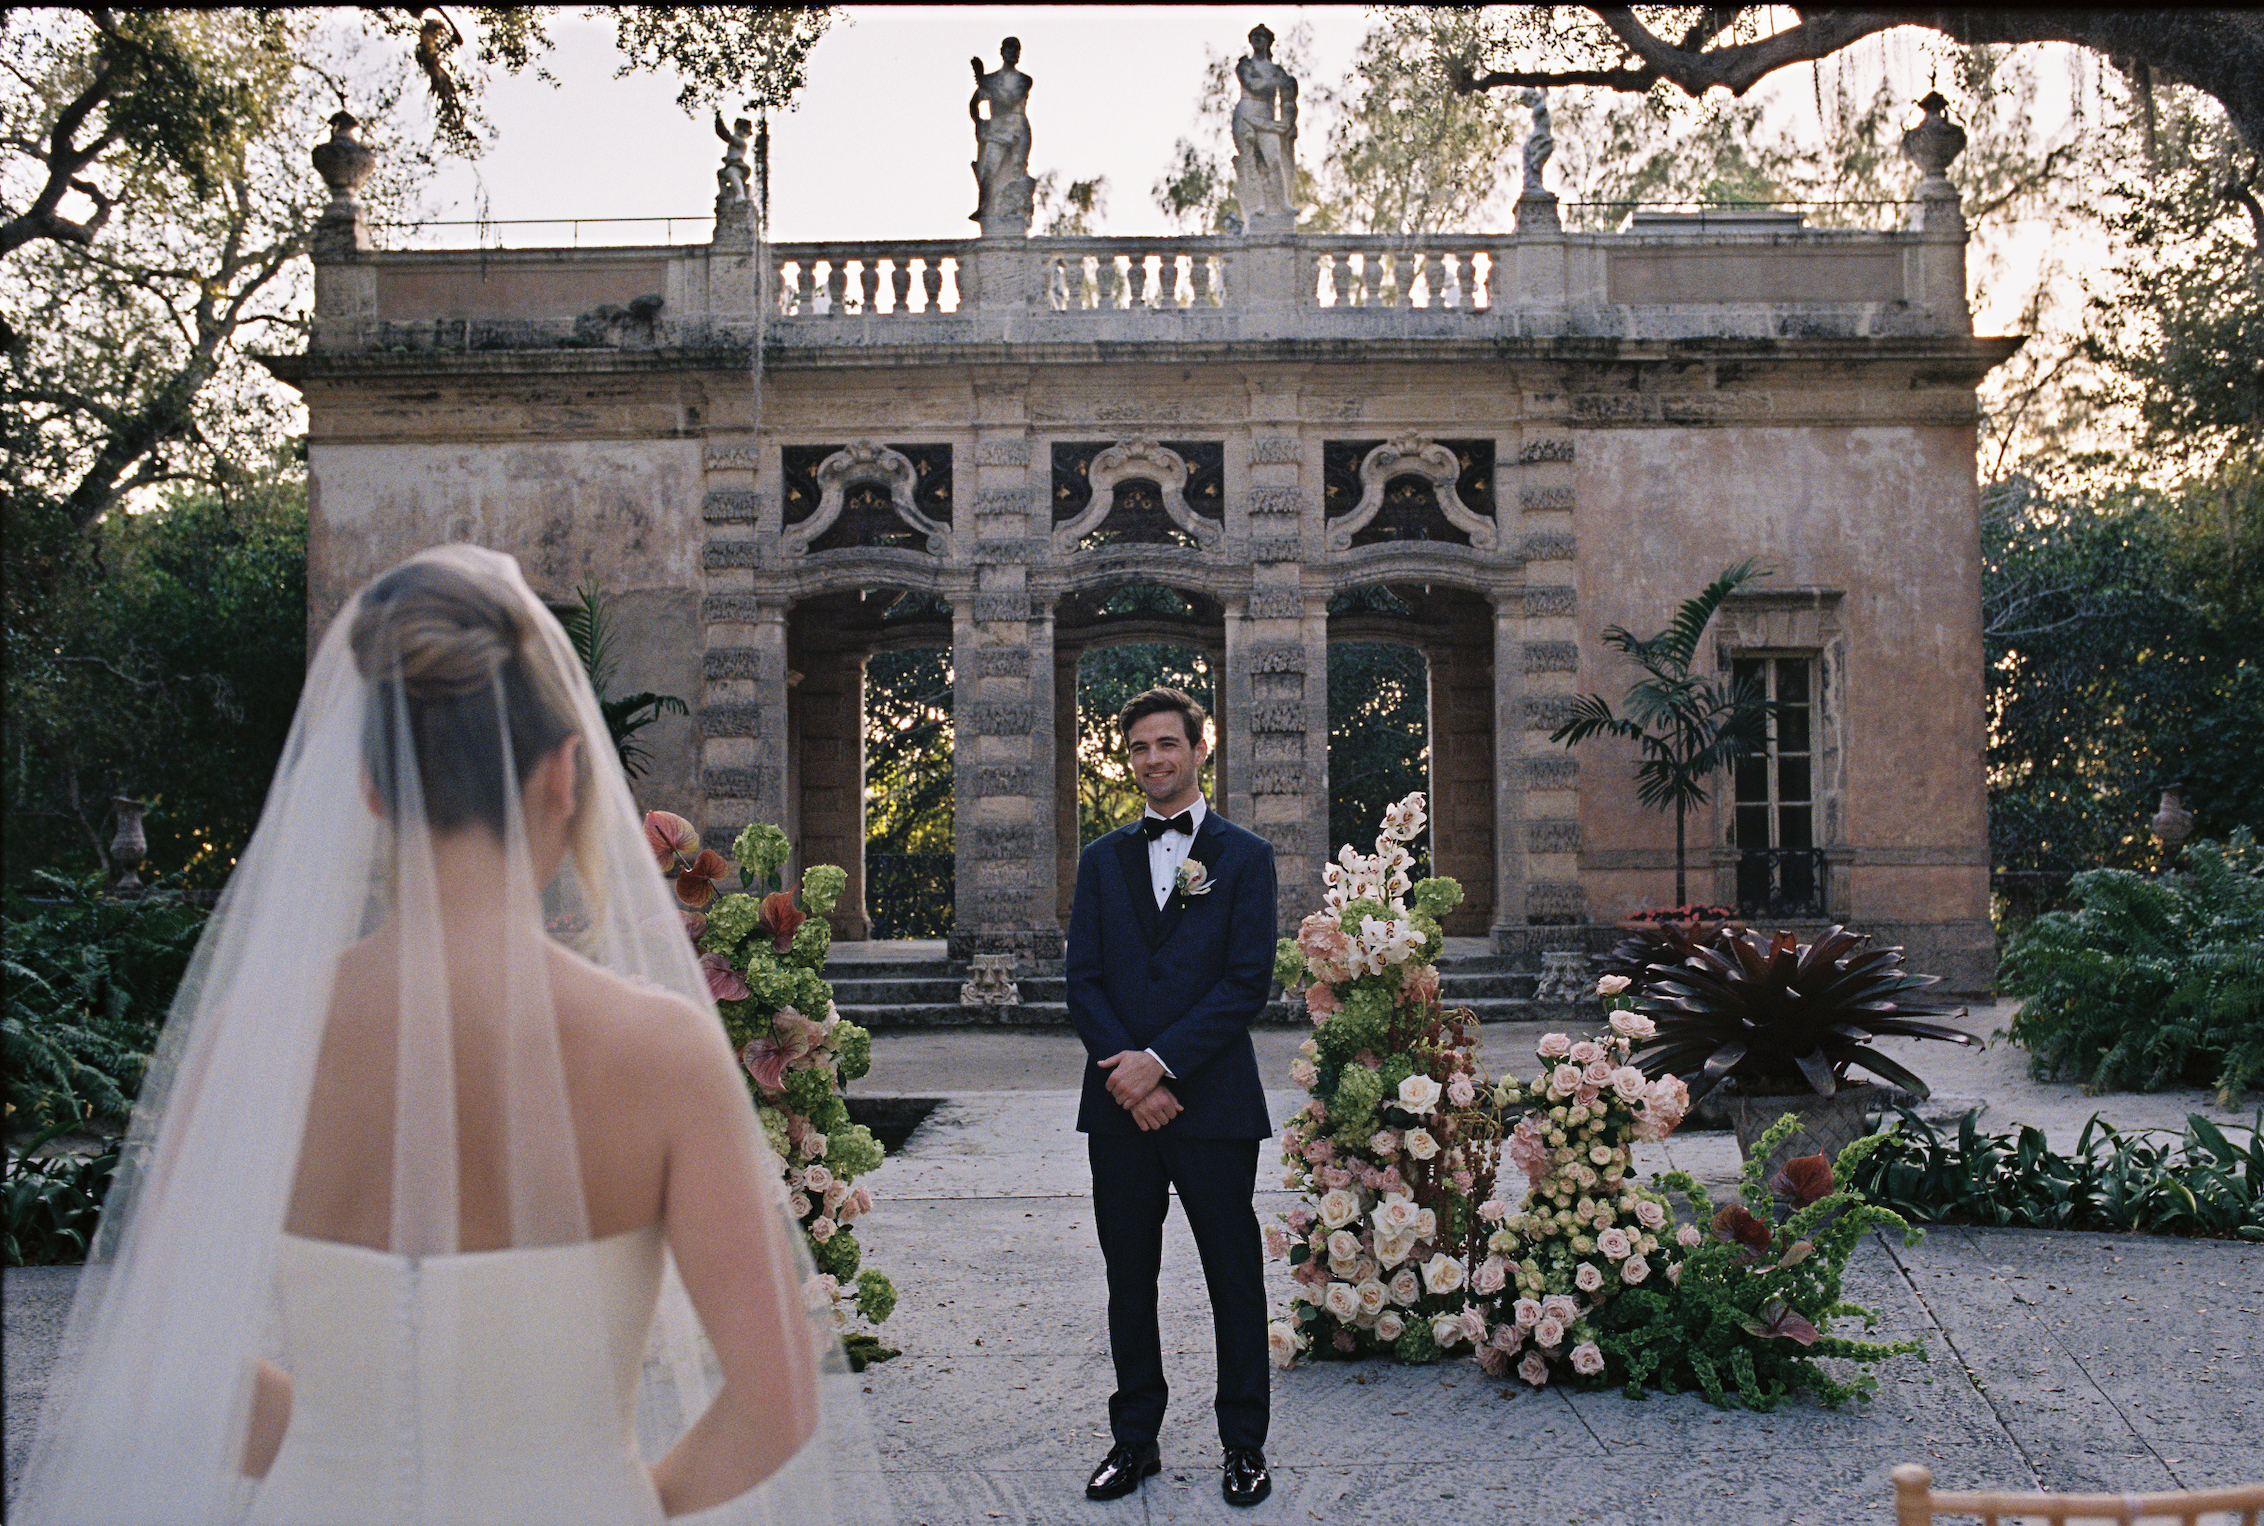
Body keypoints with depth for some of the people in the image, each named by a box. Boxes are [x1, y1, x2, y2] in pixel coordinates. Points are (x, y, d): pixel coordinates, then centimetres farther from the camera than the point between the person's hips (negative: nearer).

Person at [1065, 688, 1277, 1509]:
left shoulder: (1245, 855, 1)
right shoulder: (1102, 860, 11)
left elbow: (1248, 981, -7)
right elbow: (1083, 980, 4)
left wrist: (1161, 1061, -14)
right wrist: (1126, 1076, -9)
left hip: (1214, 1101, -3)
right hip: (1121, 1104, 3)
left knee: (1235, 1279, 5)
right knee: (1129, 1279, 10)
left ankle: (1244, 1445, 18)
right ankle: (1134, 1440, 23)